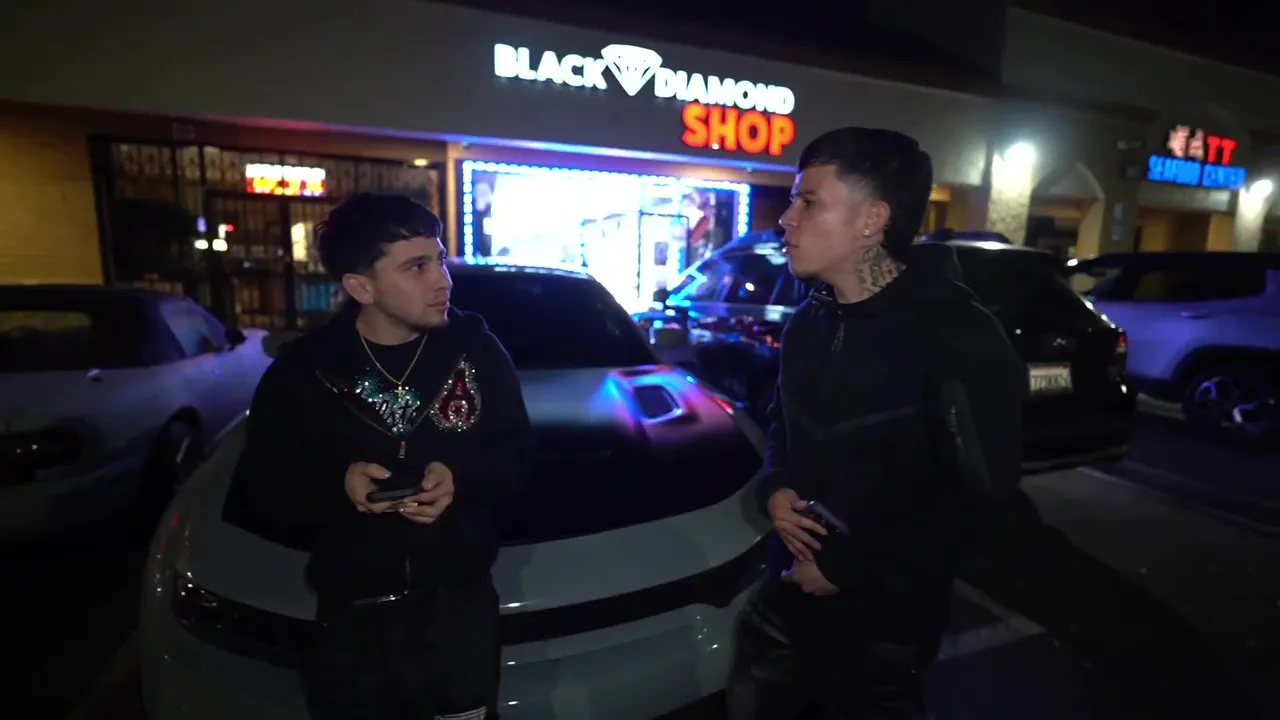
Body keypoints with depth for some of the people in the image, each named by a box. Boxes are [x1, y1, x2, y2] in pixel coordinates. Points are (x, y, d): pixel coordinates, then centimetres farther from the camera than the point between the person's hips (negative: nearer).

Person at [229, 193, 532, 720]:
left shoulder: (476, 347, -8)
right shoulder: (302, 371, -7)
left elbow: (516, 452, -1)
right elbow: (259, 491, -2)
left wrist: (462, 479, -20)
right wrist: (337, 485, -21)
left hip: (463, 608, 0)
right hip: (351, 619, 1)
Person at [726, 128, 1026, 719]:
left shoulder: (959, 339, -20)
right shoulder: (809, 322, 4)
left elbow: (979, 498, -20)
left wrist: (844, 567, -18)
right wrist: (774, 489, -6)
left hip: (883, 618, -6)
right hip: (789, 591, 6)